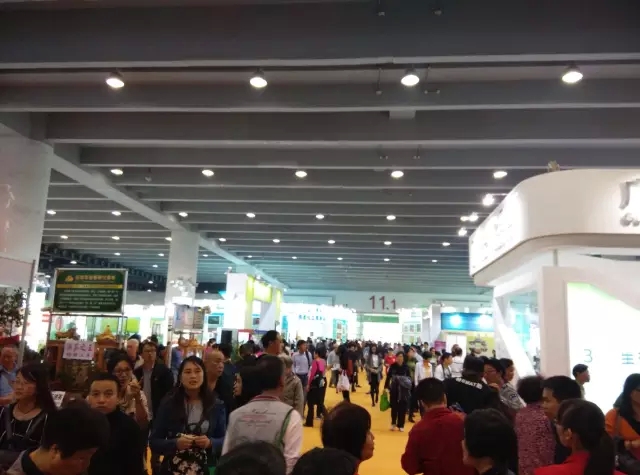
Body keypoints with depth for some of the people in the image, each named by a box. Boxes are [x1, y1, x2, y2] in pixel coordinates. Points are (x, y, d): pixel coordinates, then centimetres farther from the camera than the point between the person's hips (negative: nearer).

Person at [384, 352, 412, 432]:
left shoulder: (406, 367, -3)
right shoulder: (392, 366, -4)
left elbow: (409, 377, 5)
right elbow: (388, 377, -1)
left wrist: (408, 381, -14)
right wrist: (386, 387, -5)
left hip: (403, 390, 0)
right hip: (394, 389, 0)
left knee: (402, 408, 4)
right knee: (394, 407, 5)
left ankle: (401, 425, 17)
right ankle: (393, 423, 26)